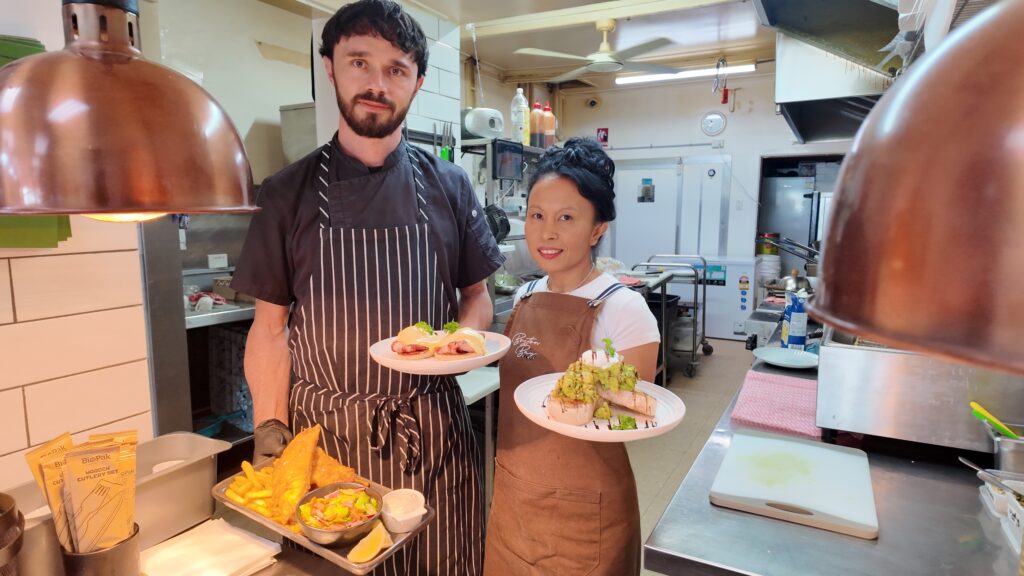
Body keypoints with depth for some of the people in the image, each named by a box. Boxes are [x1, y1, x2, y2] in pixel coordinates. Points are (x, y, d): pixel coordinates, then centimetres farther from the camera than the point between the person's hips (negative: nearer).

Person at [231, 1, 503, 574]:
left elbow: (477, 299, 6)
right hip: (324, 435, 0)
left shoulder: (449, 187, 1)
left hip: (432, 436, 1)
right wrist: (270, 431, -6)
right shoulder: (288, 194, -1)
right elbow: (270, 327, 1)